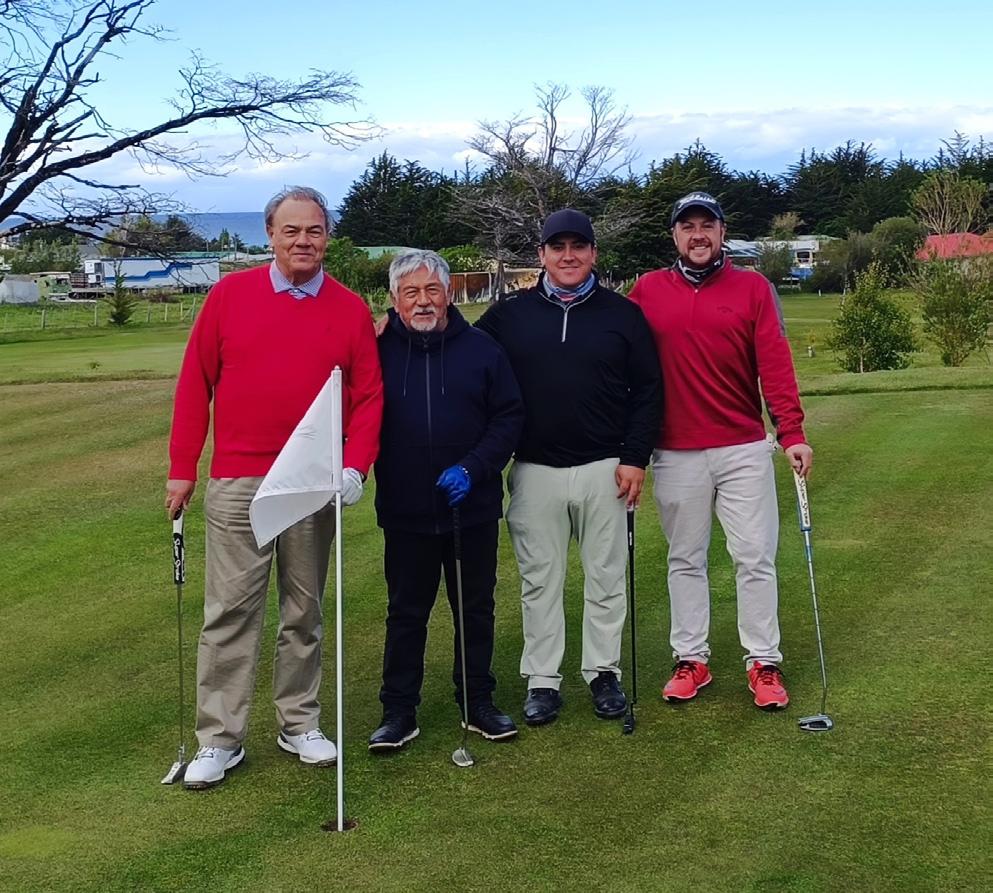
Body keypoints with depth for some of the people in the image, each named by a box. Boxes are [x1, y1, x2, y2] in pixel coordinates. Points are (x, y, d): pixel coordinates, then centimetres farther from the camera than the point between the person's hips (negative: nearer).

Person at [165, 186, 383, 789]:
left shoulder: (351, 309, 4)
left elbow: (369, 395, 2)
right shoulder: (230, 294, 2)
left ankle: (300, 724, 24)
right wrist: (182, 469, 1)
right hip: (237, 483, -1)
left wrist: (356, 466, -12)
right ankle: (221, 740, 9)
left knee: (305, 612, 11)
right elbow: (196, 383, 4)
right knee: (231, 611, 1)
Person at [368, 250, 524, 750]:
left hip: (473, 508, 1)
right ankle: (399, 711, 20)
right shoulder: (379, 351, -1)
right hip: (405, 512, -1)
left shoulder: (482, 350, 0)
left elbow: (509, 418, -1)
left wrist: (473, 468, -13)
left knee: (476, 609, 12)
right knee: (406, 613, 9)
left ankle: (478, 704, 26)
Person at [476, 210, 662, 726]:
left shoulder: (623, 314, 4)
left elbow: (647, 390, 3)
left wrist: (635, 458, -4)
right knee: (539, 581, 7)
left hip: (605, 470, 0)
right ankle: (542, 680, 16)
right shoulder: (509, 315, 5)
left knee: (605, 577, 8)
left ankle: (604, 673, 21)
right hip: (534, 471, 1)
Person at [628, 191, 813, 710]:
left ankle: (763, 663, 11)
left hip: (744, 449, -1)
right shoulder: (647, 292, 5)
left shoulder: (753, 288, 3)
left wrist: (792, 433, -15)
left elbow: (775, 363, -5)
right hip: (675, 454, 1)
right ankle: (690, 660, 20)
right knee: (685, 560, 9)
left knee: (755, 558, 2)